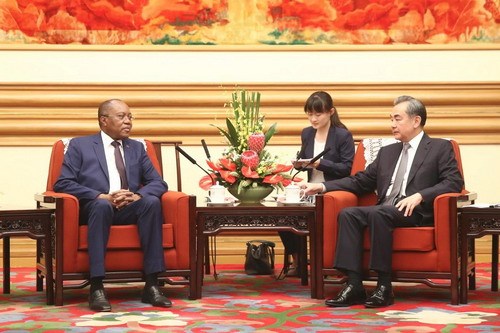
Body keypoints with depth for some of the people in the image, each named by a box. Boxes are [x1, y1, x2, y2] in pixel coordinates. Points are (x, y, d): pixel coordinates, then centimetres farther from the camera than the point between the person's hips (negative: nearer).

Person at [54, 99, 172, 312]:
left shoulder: (137, 148, 21)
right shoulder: (80, 145, 10)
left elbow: (158, 183, 13)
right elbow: (63, 184, -2)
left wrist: (137, 195, -11)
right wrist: (103, 196, -15)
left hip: (129, 208, 3)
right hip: (94, 208, -3)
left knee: (152, 202, -30)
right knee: (101, 205, -39)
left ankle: (151, 285, -32)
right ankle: (96, 288, -41)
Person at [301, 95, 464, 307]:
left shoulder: (440, 148, 9)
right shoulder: (387, 152, 27)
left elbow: (454, 182, -5)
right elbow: (360, 181, 23)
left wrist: (420, 196, -19)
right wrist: (322, 186, 9)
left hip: (417, 211, -6)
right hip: (384, 210, 6)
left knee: (377, 213, -34)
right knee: (348, 214, -22)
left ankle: (384, 287, -30)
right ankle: (354, 286, -28)